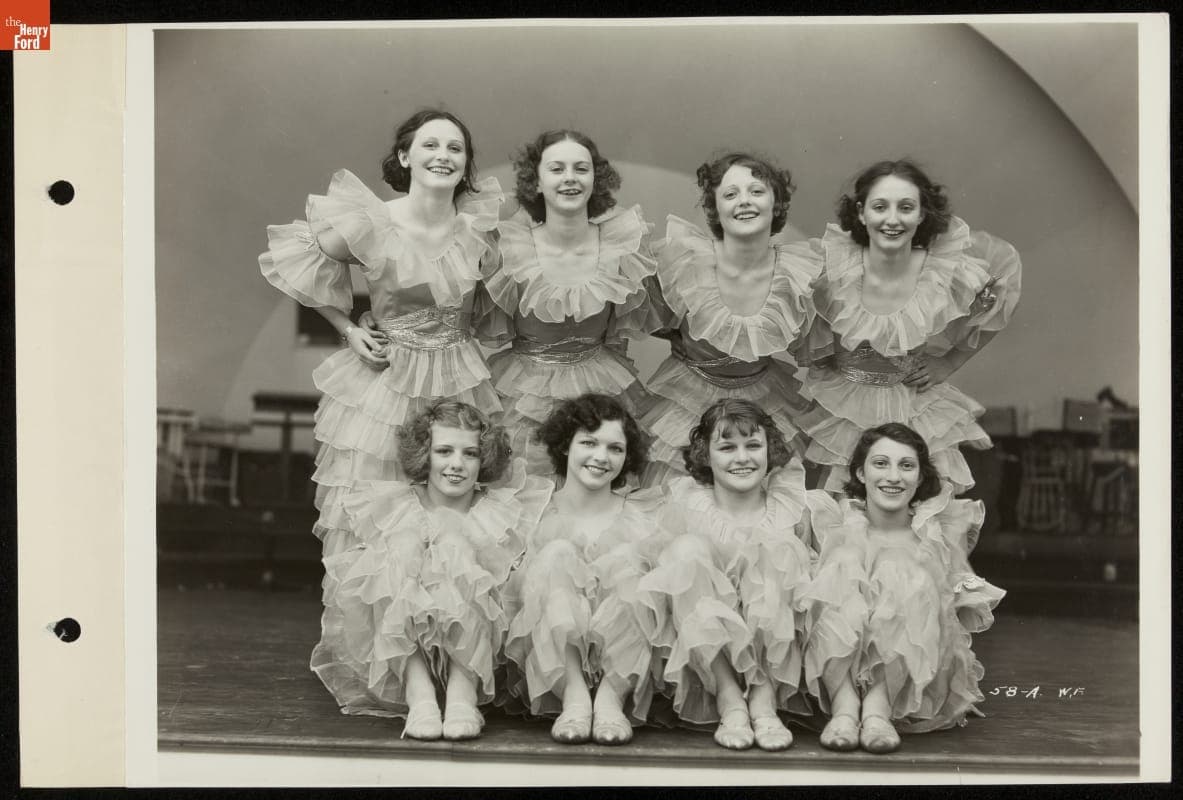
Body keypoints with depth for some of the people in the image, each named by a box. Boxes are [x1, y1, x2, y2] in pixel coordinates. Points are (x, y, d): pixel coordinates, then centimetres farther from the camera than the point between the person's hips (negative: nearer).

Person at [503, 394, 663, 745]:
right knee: (557, 554, -19)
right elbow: (513, 596, 3)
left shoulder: (641, 517, 8)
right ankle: (574, 697, -27)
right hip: (549, 666, 0)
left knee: (630, 558, -20)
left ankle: (611, 697, -24)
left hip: (625, 667, 0)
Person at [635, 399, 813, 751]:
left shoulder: (788, 509, 3)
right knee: (687, 548, -22)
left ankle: (764, 697, -21)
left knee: (778, 548, -20)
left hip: (775, 653, 0)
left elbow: (811, 578, 7)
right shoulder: (686, 503, 1)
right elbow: (652, 564, -1)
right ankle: (728, 697, -22)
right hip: (700, 652, 0)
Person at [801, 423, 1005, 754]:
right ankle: (844, 705, -36)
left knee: (907, 577, -21)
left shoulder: (936, 532, 8)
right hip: (835, 668, 0)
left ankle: (879, 708, -34)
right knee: (844, 567, -22)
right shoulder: (837, 523, 6)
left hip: (914, 673, 0)